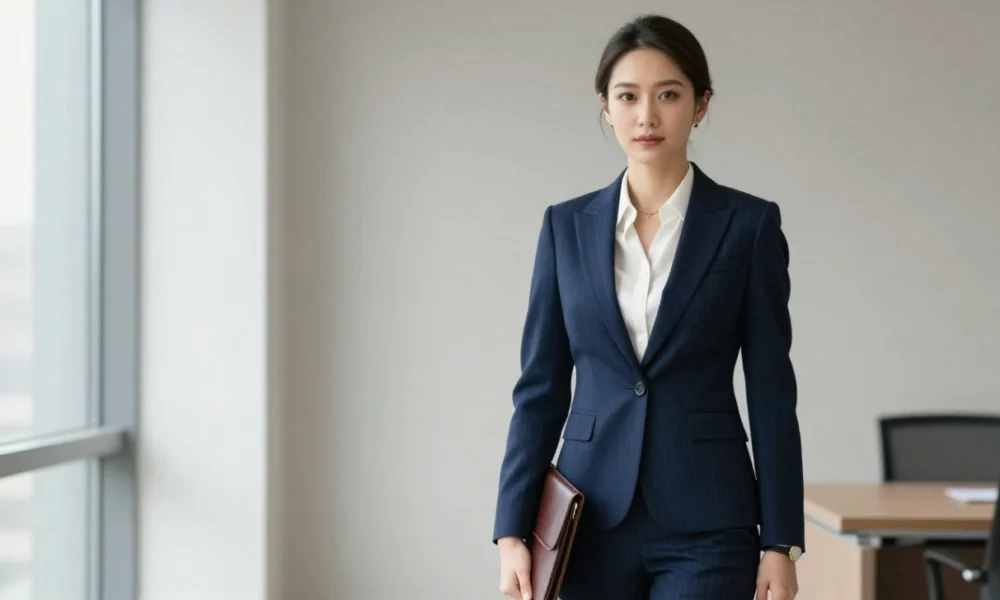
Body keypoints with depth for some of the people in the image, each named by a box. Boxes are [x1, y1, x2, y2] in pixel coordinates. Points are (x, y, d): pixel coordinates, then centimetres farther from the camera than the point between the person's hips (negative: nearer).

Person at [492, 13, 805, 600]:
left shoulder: (749, 224, -1)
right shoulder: (568, 225, 6)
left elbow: (772, 391, -1)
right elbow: (541, 388, 6)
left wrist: (781, 543, -5)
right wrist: (513, 530, -1)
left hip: (706, 525, -3)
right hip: (592, 523, 3)